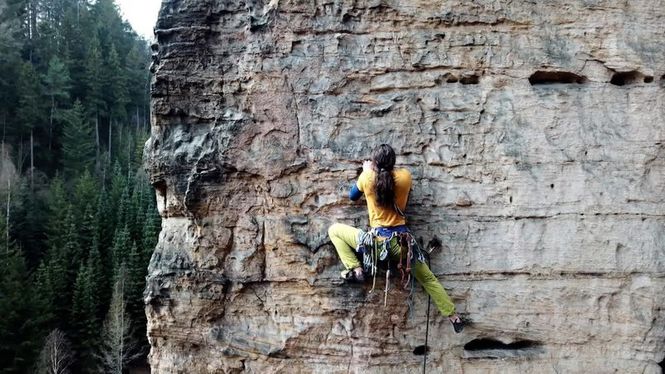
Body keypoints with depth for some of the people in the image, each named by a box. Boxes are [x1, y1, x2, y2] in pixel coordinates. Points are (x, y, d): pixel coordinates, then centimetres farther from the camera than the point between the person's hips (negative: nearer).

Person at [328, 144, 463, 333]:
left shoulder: (367, 177, -5)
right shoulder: (405, 176, -3)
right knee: (428, 278, 18)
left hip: (376, 240, -2)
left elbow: (352, 196, 16)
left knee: (334, 230, 15)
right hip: (401, 240, 2)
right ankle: (453, 316, 20)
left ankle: (355, 269, 5)